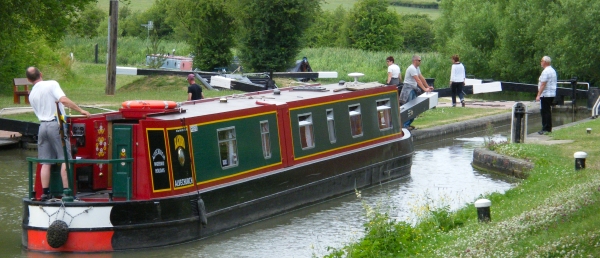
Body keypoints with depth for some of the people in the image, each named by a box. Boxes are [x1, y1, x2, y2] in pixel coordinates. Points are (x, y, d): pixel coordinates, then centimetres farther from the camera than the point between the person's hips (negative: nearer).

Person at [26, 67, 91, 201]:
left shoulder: (31, 95, 12)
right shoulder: (51, 84, -5)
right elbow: (64, 100, -18)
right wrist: (81, 110, -13)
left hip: (42, 126, 5)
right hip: (56, 124, -5)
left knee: (46, 162, 7)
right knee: (65, 159, -3)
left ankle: (45, 193, 5)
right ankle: (66, 191, -9)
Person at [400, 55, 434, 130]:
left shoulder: (417, 68, 13)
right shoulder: (412, 68, -18)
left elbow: (422, 78, 17)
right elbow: (418, 80, -23)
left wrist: (428, 87, 14)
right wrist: (424, 89, -26)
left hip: (413, 89, 10)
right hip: (408, 89, -10)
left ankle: (408, 124, 11)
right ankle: (405, 125, -9)